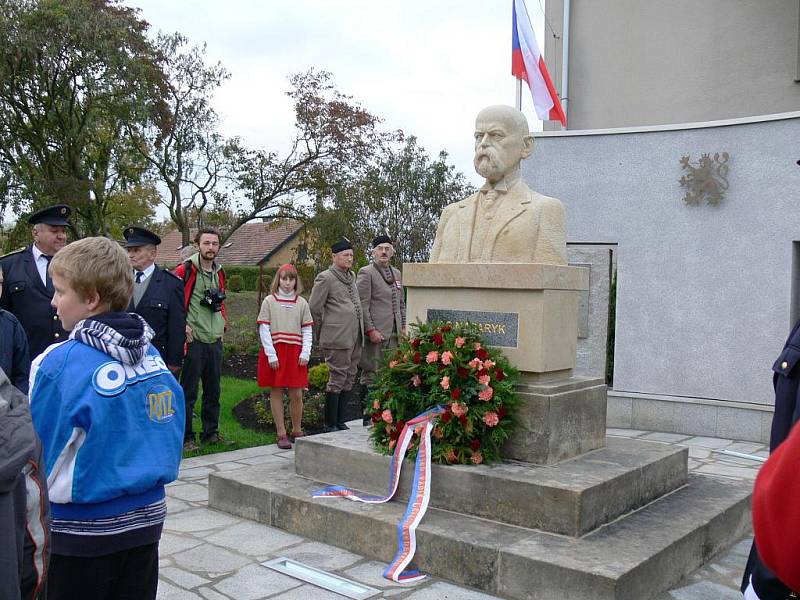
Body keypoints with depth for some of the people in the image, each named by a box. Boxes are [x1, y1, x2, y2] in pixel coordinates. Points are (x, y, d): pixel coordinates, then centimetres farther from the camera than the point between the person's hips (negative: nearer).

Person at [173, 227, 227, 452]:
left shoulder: (219, 273, 13)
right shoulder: (185, 271, -9)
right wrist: (182, 325, -13)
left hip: (215, 341, 7)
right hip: (193, 341, -7)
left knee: (213, 391, 14)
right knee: (188, 392, 0)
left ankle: (211, 433, 26)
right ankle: (186, 438, 8)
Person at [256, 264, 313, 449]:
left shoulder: (302, 303, 7)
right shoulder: (269, 301, 1)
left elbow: (307, 330, 7)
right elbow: (263, 330, -3)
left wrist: (305, 353, -5)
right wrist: (271, 355, -10)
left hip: (295, 353, 2)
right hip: (274, 353, -1)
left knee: (296, 394, 3)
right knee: (276, 392, 3)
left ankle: (297, 431, 18)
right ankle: (281, 434, 10)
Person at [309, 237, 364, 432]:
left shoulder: (352, 276, 17)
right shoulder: (325, 278, -7)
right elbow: (314, 308, -6)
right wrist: (323, 333, 1)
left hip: (355, 336, 8)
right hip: (337, 338, -8)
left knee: (350, 379, 11)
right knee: (337, 379, -5)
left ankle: (340, 422, 20)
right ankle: (330, 425, 4)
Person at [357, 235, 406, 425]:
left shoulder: (396, 273, 19)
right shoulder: (366, 273, -4)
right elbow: (362, 305, -10)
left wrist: (403, 327, 15)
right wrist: (370, 330, -15)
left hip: (393, 333, 7)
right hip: (375, 333, -7)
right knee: (370, 375, -4)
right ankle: (366, 416, 2)